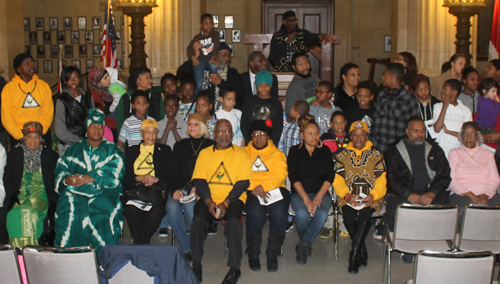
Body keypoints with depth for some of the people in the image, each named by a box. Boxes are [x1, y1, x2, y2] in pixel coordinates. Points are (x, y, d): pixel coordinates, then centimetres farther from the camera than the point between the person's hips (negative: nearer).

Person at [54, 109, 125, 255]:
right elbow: (60, 169, 13)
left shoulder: (112, 150, 14)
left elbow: (114, 173, -4)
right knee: (68, 211, -29)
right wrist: (66, 179, -11)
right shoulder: (74, 149, 23)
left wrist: (91, 178, -17)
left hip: (103, 193, -2)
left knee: (106, 209, -33)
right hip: (75, 194, 2)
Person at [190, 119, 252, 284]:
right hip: (208, 199, 2)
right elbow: (199, 181, 5)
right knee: (198, 220, -27)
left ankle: (234, 268, -24)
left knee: (233, 220, -31)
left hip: (233, 199, -1)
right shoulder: (204, 153, 13)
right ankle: (196, 266, -19)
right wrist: (209, 202, -12)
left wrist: (225, 203, -14)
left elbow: (242, 183, -2)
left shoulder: (241, 154, 7)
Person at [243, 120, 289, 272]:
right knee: (255, 213, -33)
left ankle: (273, 254, -11)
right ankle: (253, 254, -12)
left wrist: (263, 186, -15)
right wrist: (254, 188, -14)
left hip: (275, 189, 1)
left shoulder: (277, 154, 19)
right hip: (252, 191, -1)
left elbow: (280, 175, 1)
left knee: (279, 214, -30)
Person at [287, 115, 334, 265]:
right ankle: (305, 243, -3)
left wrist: (318, 197, -13)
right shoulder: (295, 151, 6)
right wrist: (306, 199, -17)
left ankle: (303, 245, -13)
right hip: (299, 193, -1)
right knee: (302, 213, -33)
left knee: (321, 213, -33)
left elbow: (330, 177, 2)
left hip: (321, 193, 1)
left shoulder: (325, 151, 11)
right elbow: (293, 177, -4)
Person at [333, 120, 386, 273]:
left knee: (365, 215, -34)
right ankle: (362, 251, -10)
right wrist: (347, 195, -13)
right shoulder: (342, 155, 15)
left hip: (370, 199, -1)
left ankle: (354, 255, -26)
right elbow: (338, 180, 6)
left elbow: (381, 181, 6)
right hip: (349, 198, 1)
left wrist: (373, 195, -14)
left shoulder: (376, 155, 14)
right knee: (348, 216, -31)